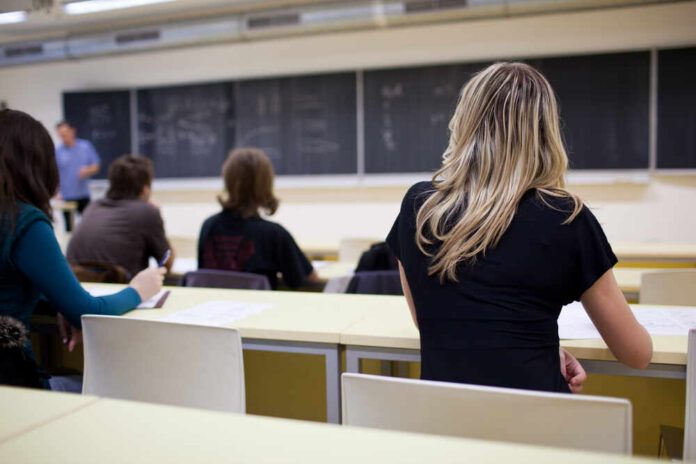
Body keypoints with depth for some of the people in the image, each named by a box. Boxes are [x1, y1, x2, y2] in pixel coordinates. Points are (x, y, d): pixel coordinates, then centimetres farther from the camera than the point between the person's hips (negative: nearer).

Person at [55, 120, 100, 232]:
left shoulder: (86, 146, 3)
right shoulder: (57, 151, -1)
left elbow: (96, 167, 5)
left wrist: (87, 170, -17)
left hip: (83, 194, 1)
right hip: (66, 197, -1)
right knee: (69, 227, 3)